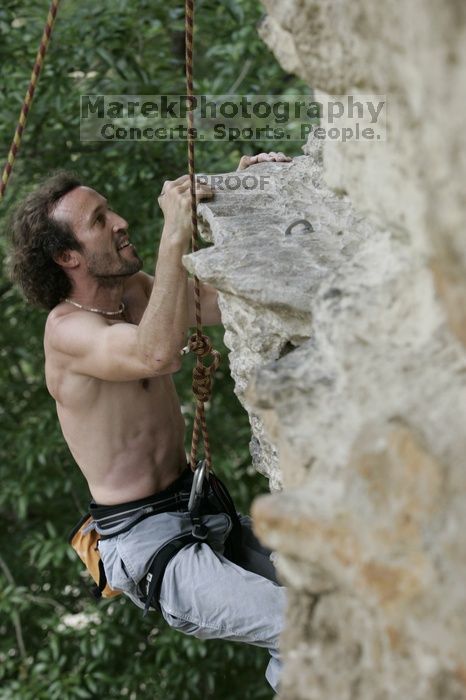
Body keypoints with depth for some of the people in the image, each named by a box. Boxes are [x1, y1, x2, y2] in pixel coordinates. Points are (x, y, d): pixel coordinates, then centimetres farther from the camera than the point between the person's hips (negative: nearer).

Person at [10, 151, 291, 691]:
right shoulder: (68, 328, -18)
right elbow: (157, 354, -37)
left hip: (198, 507, 9)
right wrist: (174, 234, -35)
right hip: (143, 540, -9)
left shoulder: (137, 291, 7)